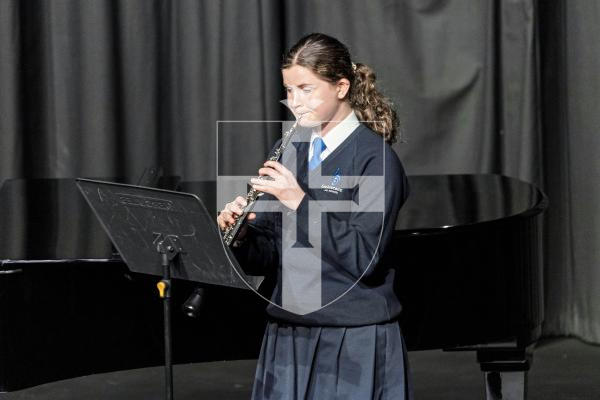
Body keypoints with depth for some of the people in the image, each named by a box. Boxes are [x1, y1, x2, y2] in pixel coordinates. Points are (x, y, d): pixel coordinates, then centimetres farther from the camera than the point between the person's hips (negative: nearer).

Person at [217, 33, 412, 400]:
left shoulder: (375, 159, -10)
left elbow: (364, 258, -18)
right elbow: (271, 252, 10)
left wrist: (300, 201, -21)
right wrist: (240, 234, -11)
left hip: (354, 342, -6)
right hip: (289, 336, 6)